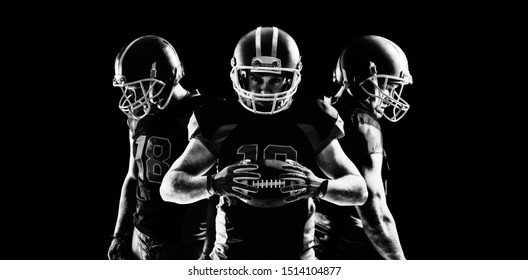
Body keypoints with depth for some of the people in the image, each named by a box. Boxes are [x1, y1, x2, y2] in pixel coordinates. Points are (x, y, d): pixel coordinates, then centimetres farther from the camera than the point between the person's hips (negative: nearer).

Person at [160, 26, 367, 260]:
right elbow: (169, 187, -4)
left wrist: (318, 186, -22)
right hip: (233, 257, 0)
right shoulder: (220, 124, -5)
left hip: (295, 257, 1)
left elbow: (359, 190, 0)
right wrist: (214, 184, -24)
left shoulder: (311, 124, -3)